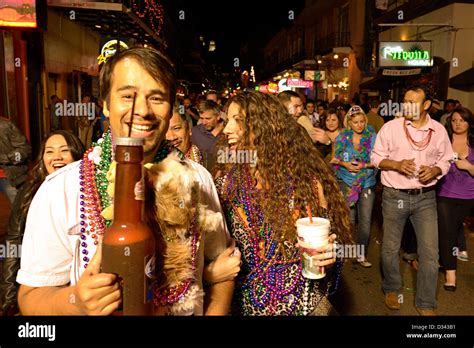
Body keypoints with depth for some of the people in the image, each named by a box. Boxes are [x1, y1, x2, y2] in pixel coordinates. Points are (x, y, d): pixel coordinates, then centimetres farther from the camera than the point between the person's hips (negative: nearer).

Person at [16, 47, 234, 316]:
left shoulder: (198, 178, -13)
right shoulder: (59, 189, -20)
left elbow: (220, 261, -4)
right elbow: (31, 295, -15)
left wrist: (215, 311, -17)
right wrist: (75, 301, -33)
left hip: (190, 310, 2)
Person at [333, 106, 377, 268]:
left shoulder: (372, 136, -1)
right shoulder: (342, 137, 2)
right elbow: (335, 158, 6)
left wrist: (364, 165, -17)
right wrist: (345, 164, -13)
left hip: (367, 183, 0)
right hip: (347, 183, 0)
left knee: (365, 220, 0)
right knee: (349, 220, 4)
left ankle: (362, 255, 15)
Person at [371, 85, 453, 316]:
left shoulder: (439, 130, 1)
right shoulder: (390, 127, -5)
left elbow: (445, 161, 9)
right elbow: (376, 157, 0)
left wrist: (434, 170, -13)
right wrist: (397, 164, -18)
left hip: (425, 197, 2)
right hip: (394, 196, -1)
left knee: (430, 253, 2)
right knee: (390, 248, 9)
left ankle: (426, 304, 20)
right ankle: (391, 289, 36)